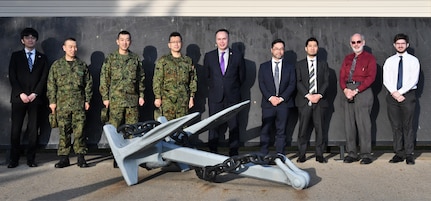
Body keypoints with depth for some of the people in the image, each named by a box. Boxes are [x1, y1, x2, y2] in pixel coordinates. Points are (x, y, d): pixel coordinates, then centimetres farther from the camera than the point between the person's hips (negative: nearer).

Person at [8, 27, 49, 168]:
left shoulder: (42, 58, 13)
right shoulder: (16, 56, 11)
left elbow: (44, 78, 5)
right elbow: (12, 77, 3)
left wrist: (35, 94, -7)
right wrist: (21, 93, -8)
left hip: (36, 98, 0)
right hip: (19, 97, 0)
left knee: (33, 130, 0)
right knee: (16, 129, -1)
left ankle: (31, 159, 6)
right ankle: (14, 159, 7)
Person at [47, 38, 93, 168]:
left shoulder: (82, 65, 9)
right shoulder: (56, 65, 8)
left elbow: (88, 83, 10)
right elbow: (51, 84, 8)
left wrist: (87, 100, 4)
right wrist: (52, 101, 2)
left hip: (79, 103, 0)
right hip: (62, 103, 0)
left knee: (79, 130, -1)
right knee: (64, 131, 2)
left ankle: (81, 157, 6)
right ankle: (64, 158, 10)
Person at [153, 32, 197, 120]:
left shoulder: (188, 61, 11)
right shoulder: (163, 61, 4)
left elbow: (193, 80, 13)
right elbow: (157, 80, 1)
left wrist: (191, 97, 8)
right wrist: (157, 97, -6)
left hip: (184, 101, 2)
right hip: (167, 100, -2)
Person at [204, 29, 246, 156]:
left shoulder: (237, 56, 2)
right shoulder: (209, 56, 4)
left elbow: (242, 76, 12)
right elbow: (206, 75, 16)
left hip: (232, 97, 0)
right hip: (215, 97, 1)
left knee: (234, 126, 3)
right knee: (213, 126, 2)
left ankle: (234, 154, 13)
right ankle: (212, 153, 12)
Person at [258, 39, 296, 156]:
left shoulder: (289, 67, 11)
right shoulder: (264, 67, 10)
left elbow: (292, 84, 2)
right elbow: (261, 84, 2)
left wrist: (282, 98, -9)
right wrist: (270, 97, -11)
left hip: (283, 103, 0)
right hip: (268, 103, 0)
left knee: (281, 131, 3)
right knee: (265, 131, 0)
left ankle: (280, 156, 8)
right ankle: (263, 156, 6)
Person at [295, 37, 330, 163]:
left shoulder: (323, 64, 14)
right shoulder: (300, 64, 10)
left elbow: (326, 82, 6)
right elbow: (298, 82, 1)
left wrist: (319, 95, -9)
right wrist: (308, 95, -11)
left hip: (320, 101, 1)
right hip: (304, 101, -1)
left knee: (319, 128, 1)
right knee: (303, 129, -1)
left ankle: (319, 155, 8)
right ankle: (301, 155, 5)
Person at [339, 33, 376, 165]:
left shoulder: (369, 58, 5)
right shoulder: (347, 59, 20)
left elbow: (371, 77, -6)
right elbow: (342, 76, 12)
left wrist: (356, 91, -14)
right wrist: (345, 89, -7)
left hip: (363, 91, -5)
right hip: (348, 91, 5)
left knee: (363, 123, -7)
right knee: (349, 124, 3)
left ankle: (366, 155, -1)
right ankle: (351, 153, 9)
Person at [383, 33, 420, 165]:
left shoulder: (413, 60, 5)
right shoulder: (389, 61, 11)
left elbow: (414, 79, -5)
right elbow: (386, 79, 2)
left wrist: (400, 92, -13)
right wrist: (394, 93, -11)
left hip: (408, 95, -2)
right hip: (392, 95, 2)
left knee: (408, 126, -2)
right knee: (396, 126, 4)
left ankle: (409, 154, 3)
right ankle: (399, 154, 9)